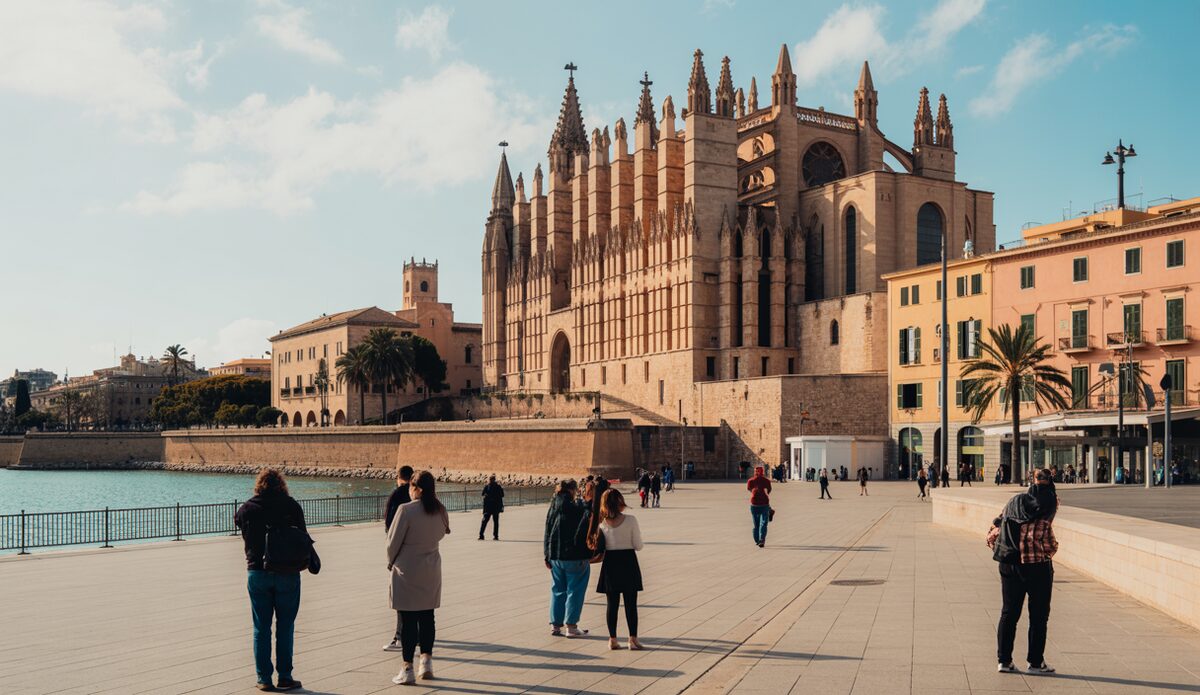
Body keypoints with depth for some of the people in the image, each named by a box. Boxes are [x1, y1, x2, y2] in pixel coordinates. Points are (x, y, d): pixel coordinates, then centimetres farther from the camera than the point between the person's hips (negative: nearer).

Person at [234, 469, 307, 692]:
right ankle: (284, 677, 8)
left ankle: (264, 679, 10)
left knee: (261, 628, 8)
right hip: (287, 574, -1)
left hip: (257, 572, 1)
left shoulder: (247, 508, 1)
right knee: (285, 627, 7)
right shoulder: (291, 505, -4)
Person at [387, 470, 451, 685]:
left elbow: (393, 541, -11)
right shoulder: (440, 510, -2)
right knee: (427, 617, 16)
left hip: (407, 571, -5)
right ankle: (427, 660, 20)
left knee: (408, 620, 2)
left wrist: (391, 563, 6)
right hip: (431, 570, 5)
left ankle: (407, 669, 6)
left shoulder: (406, 510, -18)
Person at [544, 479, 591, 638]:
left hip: (555, 557, 6)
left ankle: (555, 625, 17)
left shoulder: (553, 508, 6)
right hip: (575, 557, -6)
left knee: (558, 590, 15)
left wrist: (548, 556, 14)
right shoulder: (577, 508, -13)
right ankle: (571, 626, 6)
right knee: (575, 590, 4)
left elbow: (547, 533, 10)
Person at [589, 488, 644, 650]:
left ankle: (612, 639, 14)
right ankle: (633, 639, 8)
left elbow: (599, 547, 0)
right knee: (631, 604, 6)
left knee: (612, 604, 10)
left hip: (610, 564, 2)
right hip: (628, 562, -2)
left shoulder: (601, 523, -6)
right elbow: (638, 546, -8)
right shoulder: (631, 520, -12)